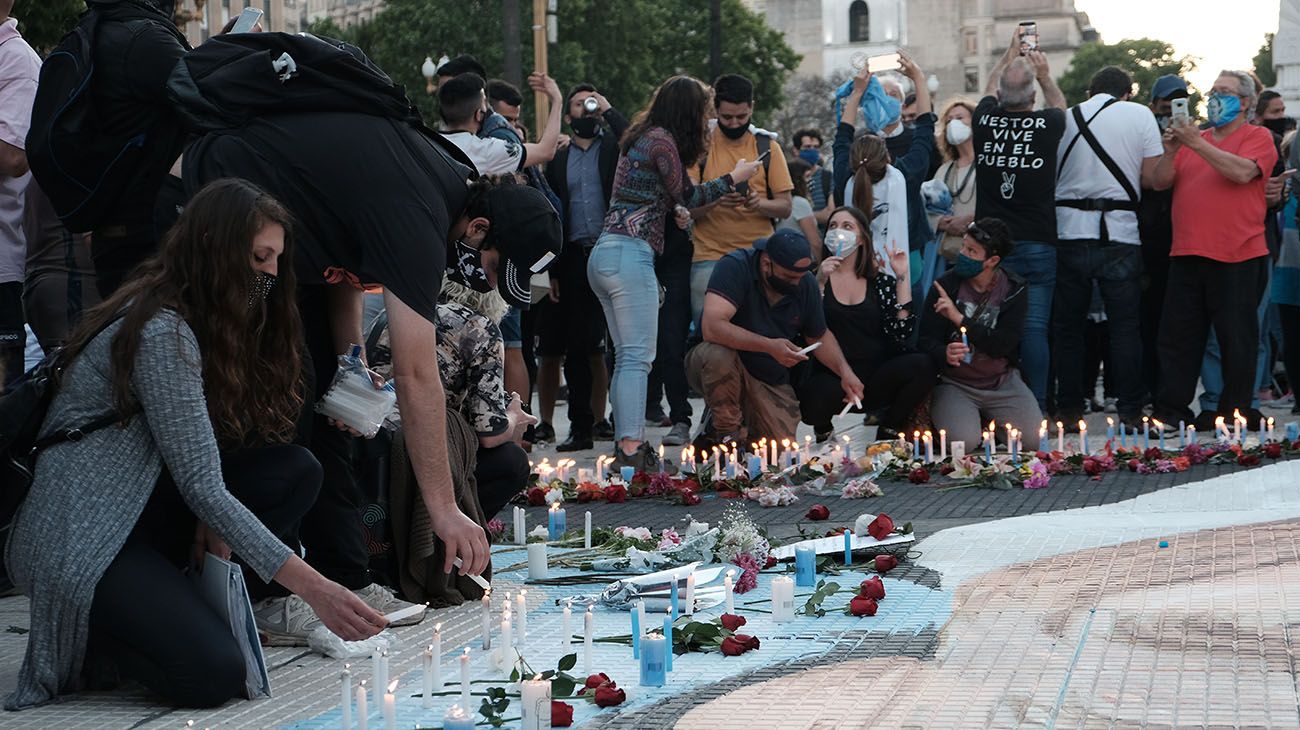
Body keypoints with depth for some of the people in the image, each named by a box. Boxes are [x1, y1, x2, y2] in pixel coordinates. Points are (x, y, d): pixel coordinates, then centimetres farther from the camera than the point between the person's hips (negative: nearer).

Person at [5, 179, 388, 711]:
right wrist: (311, 588, -26)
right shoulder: (161, 333, -20)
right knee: (213, 674, -25)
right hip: (78, 543, -10)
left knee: (296, 470, -3)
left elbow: (201, 461, 13)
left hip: (139, 509, 10)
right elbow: (201, 486, -24)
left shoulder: (196, 320, 12)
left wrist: (211, 520, -11)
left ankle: (200, 609, -4)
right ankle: (81, 634, 0)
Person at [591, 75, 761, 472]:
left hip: (604, 253, 10)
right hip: (630, 255, -10)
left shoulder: (641, 137, 20)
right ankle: (631, 451, -19)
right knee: (637, 357, -12)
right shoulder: (662, 141, -6)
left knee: (626, 356, 10)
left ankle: (628, 442, 10)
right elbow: (685, 195, -1)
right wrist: (734, 178, 7)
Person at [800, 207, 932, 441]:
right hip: (830, 379, -2)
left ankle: (887, 433, -2)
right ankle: (823, 431, 2)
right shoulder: (815, 277, 6)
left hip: (874, 378, 2)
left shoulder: (880, 281, 11)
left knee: (922, 366, -26)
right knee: (820, 394, -38)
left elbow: (901, 332, -3)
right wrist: (819, 283, -14)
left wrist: (902, 277, 0)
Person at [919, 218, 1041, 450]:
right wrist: (945, 355, -33)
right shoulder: (945, 286, -6)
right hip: (954, 384, -2)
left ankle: (989, 423, 15)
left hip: (1002, 384, 2)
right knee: (963, 442, -28)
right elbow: (926, 342, -8)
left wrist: (959, 319, -22)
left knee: (1034, 439, -15)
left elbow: (1003, 344, -14)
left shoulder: (1014, 289, -3)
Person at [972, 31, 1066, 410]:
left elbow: (989, 90, 24)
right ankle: (1036, 409, -3)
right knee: (1034, 329, -2)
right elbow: (1060, 106, 22)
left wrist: (1010, 54, 40)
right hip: (1037, 244, -2)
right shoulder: (1047, 124, -5)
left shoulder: (986, 120, 0)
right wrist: (1045, 75, 38)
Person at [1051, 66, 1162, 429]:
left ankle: (1068, 410, 9)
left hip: (1069, 231, 2)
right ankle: (1130, 411, 2)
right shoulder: (1139, 115, 3)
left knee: (1067, 325, 9)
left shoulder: (1065, 118, 9)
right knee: (1125, 326, 3)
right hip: (1119, 232, -2)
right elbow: (1152, 177, -1)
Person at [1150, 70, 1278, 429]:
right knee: (1177, 335, 6)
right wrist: (1171, 151, -7)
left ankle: (1234, 412, 8)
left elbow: (1242, 171, -17)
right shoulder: (1194, 138, 18)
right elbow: (1159, 182, 11)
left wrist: (1197, 144, -17)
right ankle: (1171, 409, 10)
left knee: (1236, 338, 0)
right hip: (1188, 254, 6)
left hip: (1236, 256, -5)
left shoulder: (1258, 137, 3)